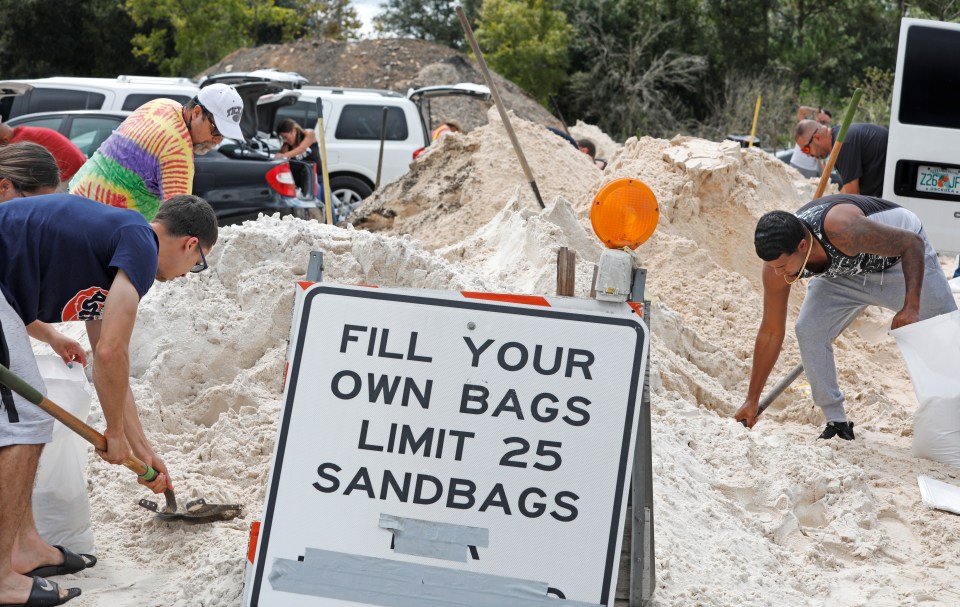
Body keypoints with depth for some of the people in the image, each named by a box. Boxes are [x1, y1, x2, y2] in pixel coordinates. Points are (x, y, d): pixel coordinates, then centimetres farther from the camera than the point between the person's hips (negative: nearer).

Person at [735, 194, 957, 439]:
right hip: (847, 272, 4)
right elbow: (770, 334, -15)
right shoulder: (777, 259, -26)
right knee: (808, 331, -15)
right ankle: (837, 423, -3)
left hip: (903, 259, -4)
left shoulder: (842, 229, -45)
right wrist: (752, 400, -12)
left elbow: (913, 243, -31)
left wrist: (911, 307, -40)